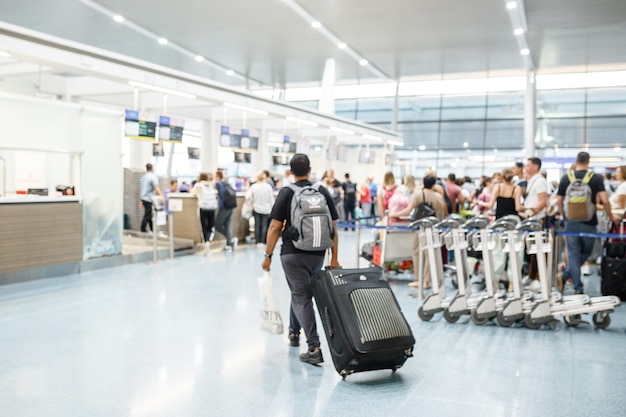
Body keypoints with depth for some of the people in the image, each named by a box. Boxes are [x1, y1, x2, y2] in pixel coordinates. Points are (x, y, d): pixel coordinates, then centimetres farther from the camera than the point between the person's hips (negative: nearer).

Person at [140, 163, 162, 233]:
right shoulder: (153, 177, -12)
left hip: (144, 198, 8)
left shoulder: (143, 177, 14)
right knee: (147, 215, -2)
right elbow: (156, 189, -18)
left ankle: (152, 229, 16)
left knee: (149, 214, 12)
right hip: (149, 199, -8)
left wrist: (142, 200, 24)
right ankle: (143, 229, 1)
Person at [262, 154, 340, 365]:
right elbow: (333, 227, 2)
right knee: (300, 292, 24)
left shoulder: (286, 192, -6)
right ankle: (294, 332, 39)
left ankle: (314, 348, -11)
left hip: (293, 254, -4)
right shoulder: (323, 191, 4)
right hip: (317, 255, 4)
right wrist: (334, 258, 7)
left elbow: (275, 227, -10)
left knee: (302, 298, -2)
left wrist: (268, 255, -2)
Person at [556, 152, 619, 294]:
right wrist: (611, 216, 5)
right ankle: (566, 275, 13)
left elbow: (559, 201, 2)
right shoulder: (596, 178, -5)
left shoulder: (566, 178, 0)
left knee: (573, 255, 5)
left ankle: (578, 288, 2)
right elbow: (604, 201, -11)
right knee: (586, 252, 19)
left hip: (571, 222, 1)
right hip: (589, 222, -1)